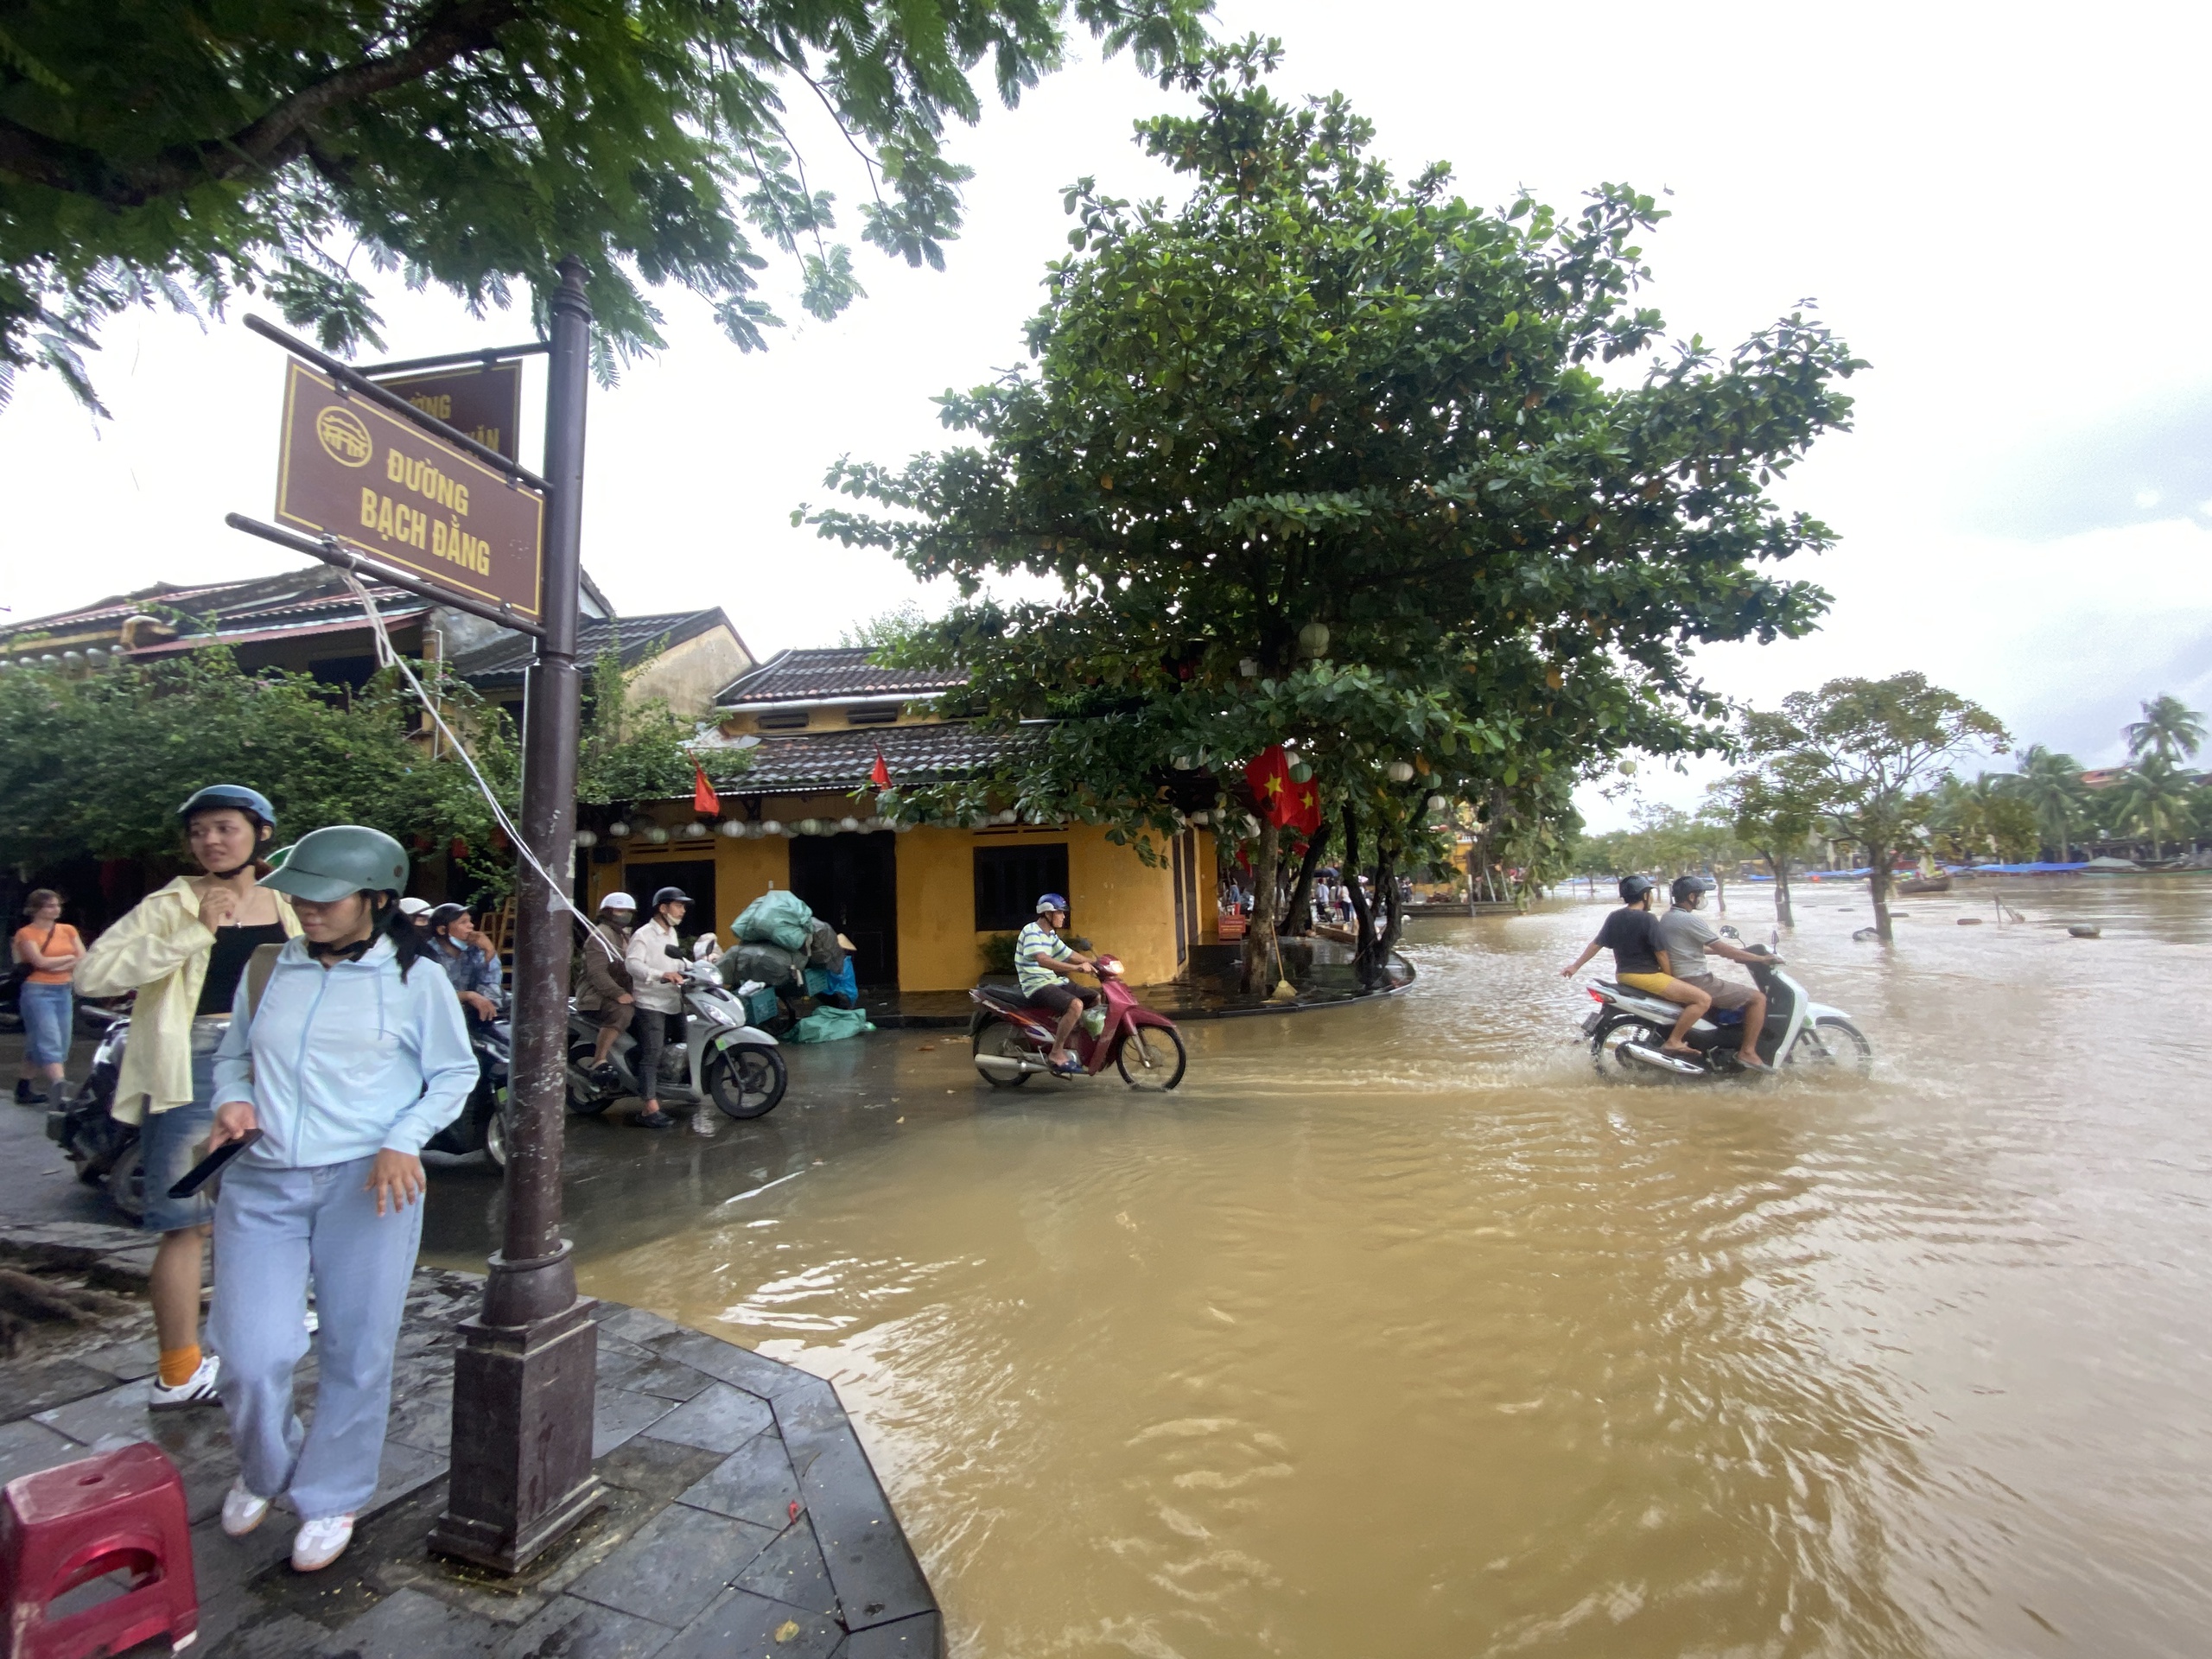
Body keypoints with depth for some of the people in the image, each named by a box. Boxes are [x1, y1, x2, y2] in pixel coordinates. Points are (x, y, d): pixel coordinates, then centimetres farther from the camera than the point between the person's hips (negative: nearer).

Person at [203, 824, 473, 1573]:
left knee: (356, 1354, 8)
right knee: (252, 1355, 2)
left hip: (369, 1183, -2)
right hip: (262, 1182, 3)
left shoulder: (414, 979, -4)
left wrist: (405, 1141, -13)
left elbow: (455, 1074, 0)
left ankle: (332, 1498, 32)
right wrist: (232, 1101, -3)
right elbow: (231, 1054, 18)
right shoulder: (269, 969, 5)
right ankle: (264, 1468, 36)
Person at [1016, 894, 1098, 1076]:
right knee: (1076, 1004, -32)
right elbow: (1042, 960, -31)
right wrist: (1077, 967, -38)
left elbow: (1070, 954, 20)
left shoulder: (1051, 935, 15)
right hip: (1037, 986, -10)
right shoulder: (1031, 931, -15)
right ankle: (1056, 1054, -22)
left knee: (1097, 998, 8)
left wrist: (1096, 962, 6)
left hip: (1054, 982, 10)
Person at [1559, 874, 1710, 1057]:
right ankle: (1673, 1041, -11)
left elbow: (1596, 944, 10)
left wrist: (1575, 966, 18)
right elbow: (1660, 953, -12)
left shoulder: (1614, 917, 8)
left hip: (1623, 974, 9)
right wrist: (1672, 978, 0)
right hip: (1645, 976, -9)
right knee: (1703, 999, -12)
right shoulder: (1647, 919, -13)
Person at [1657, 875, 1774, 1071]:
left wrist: (1733, 950, 26)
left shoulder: (1666, 918, 12)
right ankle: (1747, 1052, -3)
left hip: (1677, 981, 10)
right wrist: (1759, 958, -5)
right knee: (1758, 997, -4)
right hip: (1697, 982, -10)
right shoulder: (1691, 920, -17)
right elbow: (1723, 949, -16)